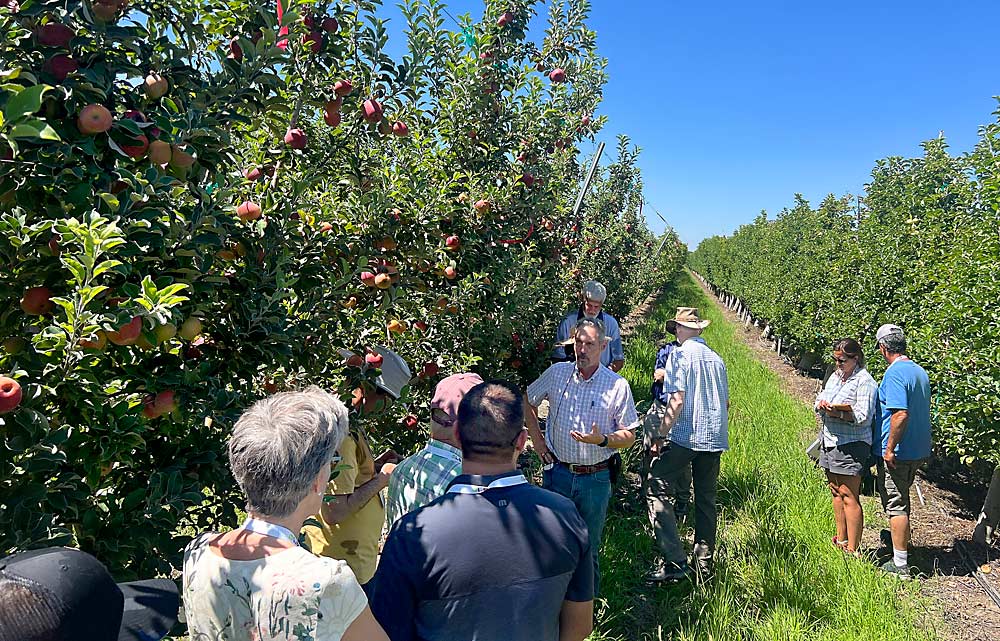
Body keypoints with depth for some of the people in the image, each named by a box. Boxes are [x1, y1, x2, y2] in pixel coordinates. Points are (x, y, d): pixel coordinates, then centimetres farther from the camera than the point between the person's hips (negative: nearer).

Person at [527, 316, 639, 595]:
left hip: (595, 478, -2)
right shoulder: (556, 373, -2)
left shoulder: (617, 385, -8)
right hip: (558, 473, 2)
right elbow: (527, 400, 15)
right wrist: (535, 437, 8)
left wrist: (602, 440, -22)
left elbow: (629, 436, -3)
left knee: (588, 549, 11)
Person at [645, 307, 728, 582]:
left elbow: (677, 400, -16)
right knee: (706, 499, 16)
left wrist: (661, 435, -11)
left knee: (657, 492, -3)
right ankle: (704, 559, 23)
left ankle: (675, 562, -9)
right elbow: (726, 402, 18)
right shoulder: (716, 358, 13)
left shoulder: (680, 354, -8)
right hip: (715, 438, 8)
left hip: (685, 436, -7)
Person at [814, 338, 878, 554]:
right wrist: (821, 404, -4)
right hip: (829, 441, 8)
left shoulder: (865, 382, -12)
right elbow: (820, 399, 18)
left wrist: (837, 413, -25)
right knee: (836, 492, 15)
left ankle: (852, 550, 3)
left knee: (849, 496, -4)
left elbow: (863, 417, -18)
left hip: (851, 445, -8)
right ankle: (840, 540, 28)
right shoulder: (835, 377, 14)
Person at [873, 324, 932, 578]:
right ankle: (899, 536, 48)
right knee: (901, 498, 27)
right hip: (919, 451, 9)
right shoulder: (920, 371, 9)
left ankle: (900, 564, 6)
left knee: (895, 504, 0)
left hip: (896, 454, -9)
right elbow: (921, 410, 18)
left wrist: (890, 449, -21)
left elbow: (901, 414, -28)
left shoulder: (894, 373, -20)